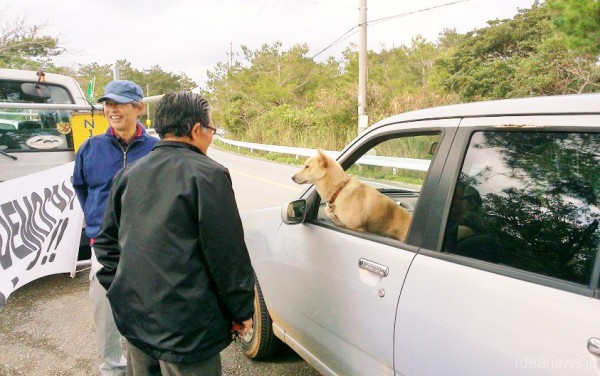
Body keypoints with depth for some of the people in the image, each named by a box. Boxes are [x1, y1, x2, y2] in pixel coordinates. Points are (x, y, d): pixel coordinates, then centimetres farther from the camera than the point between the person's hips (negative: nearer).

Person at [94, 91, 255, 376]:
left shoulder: (128, 175, 5)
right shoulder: (208, 174, -16)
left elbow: (107, 242, 12)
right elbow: (228, 254, -16)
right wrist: (242, 310, -5)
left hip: (135, 318, 7)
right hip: (186, 328, -6)